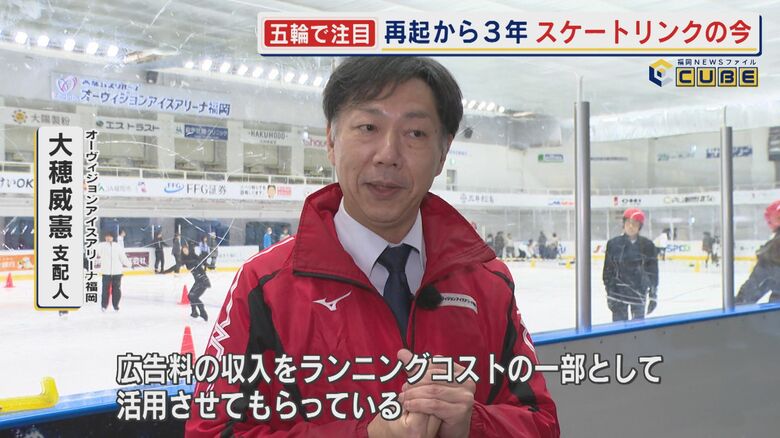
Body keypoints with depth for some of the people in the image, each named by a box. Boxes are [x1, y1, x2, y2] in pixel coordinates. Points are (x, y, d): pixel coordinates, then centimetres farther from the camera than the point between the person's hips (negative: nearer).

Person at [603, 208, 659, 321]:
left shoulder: (647, 245, -3)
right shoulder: (613, 244, -3)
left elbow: (653, 271, 1)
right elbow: (608, 270, 0)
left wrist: (653, 295, -1)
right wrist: (609, 294, -2)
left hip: (639, 292, 1)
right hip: (618, 293, -1)